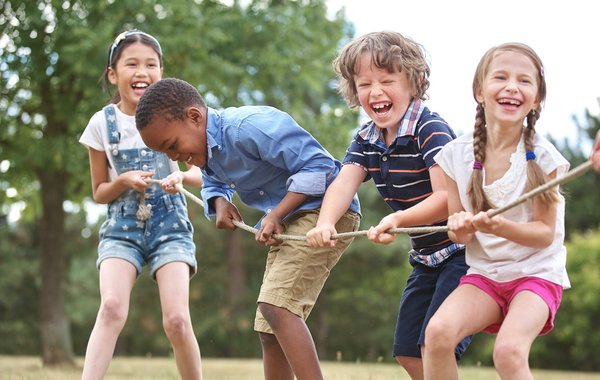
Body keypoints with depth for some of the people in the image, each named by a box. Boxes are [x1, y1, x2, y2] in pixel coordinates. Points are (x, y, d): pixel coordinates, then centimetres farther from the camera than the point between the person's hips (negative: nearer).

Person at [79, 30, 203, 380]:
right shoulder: (102, 123, -1)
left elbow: (202, 174, 3)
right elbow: (99, 192, 7)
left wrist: (182, 175, -20)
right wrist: (125, 181, -15)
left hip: (169, 225, 0)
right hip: (122, 227, 0)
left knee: (177, 319, -16)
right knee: (112, 308, -24)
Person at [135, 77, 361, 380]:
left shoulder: (249, 127, -25)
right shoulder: (206, 150, 5)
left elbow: (318, 164, -24)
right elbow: (213, 184, 27)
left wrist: (276, 214, -24)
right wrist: (220, 202, 3)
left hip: (326, 209, -10)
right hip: (288, 221, 10)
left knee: (275, 306, -27)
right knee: (269, 332, 9)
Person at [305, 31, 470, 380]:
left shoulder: (431, 130, -20)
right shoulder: (366, 140, 4)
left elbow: (447, 199, -28)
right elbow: (344, 184, -13)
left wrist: (398, 220, -45)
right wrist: (325, 224, -34)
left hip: (462, 250, -9)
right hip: (426, 256, 9)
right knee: (407, 351, 9)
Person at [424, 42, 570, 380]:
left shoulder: (543, 157, -11)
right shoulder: (458, 155, -2)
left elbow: (545, 233, -9)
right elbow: (459, 234, 5)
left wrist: (499, 226, -28)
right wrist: (461, 228, -20)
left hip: (537, 273, -3)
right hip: (483, 273, 3)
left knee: (509, 351, -30)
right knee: (438, 331, -26)